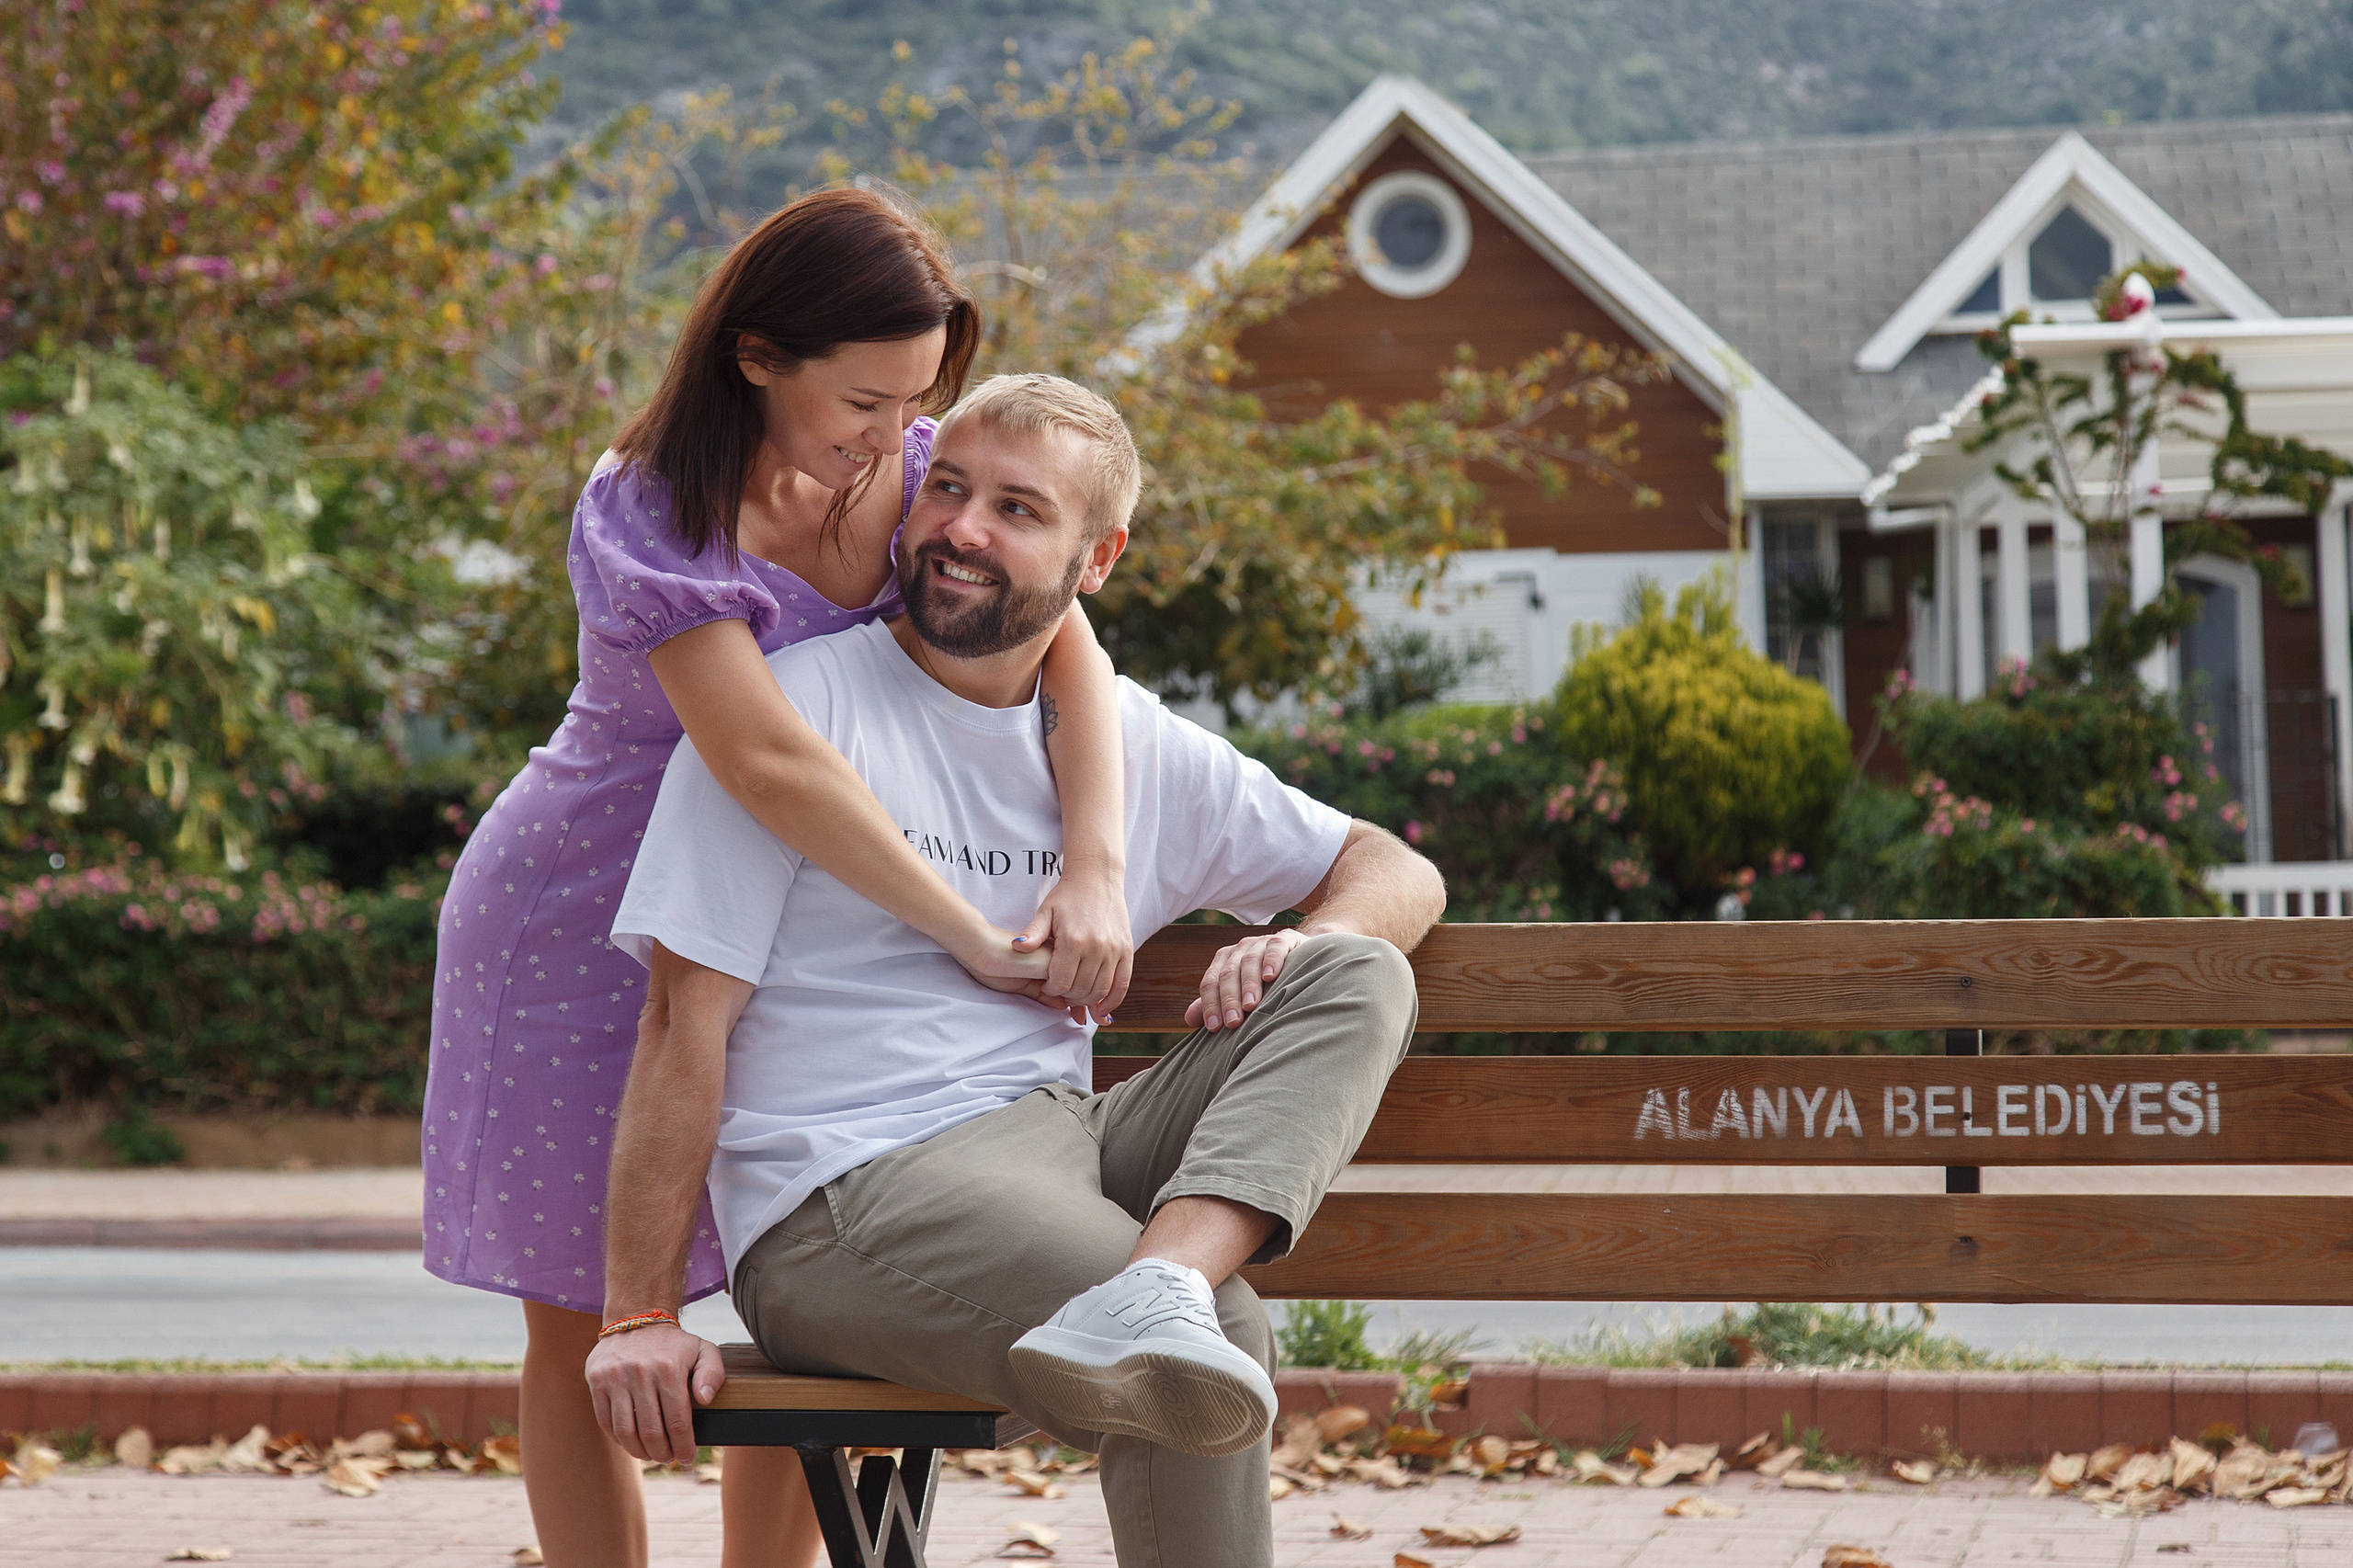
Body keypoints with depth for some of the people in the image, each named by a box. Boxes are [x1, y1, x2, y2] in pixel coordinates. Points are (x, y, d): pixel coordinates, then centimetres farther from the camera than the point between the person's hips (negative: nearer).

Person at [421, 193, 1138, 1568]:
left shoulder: (922, 471, -10)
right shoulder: (648, 515, -26)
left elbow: (1070, 650, -21)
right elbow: (767, 761, -38)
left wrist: (1097, 867, -39)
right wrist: (976, 937, -42)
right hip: (590, 925, -4)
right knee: (585, 1327, 4)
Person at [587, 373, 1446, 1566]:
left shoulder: (1135, 746, 15)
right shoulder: (799, 705, -1)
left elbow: (1400, 875, 20)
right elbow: (686, 1023, -5)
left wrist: (1302, 945, -5)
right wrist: (639, 1316, -10)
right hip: (842, 1201, -7)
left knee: (1355, 980, -14)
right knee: (1224, 1344, -32)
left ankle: (1157, 1287, -34)